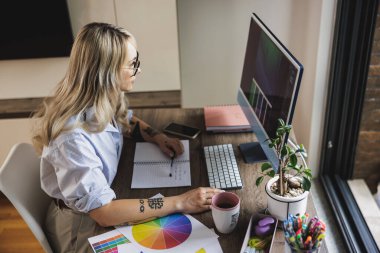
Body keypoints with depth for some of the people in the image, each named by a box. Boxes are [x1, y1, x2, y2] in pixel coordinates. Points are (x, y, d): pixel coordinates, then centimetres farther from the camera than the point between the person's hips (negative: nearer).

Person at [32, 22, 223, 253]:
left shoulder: (104, 99, -11)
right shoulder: (72, 136, -35)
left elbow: (127, 120, 13)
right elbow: (103, 212, -35)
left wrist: (159, 138, -6)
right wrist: (180, 202, -34)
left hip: (101, 203, 7)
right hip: (83, 226, -6)